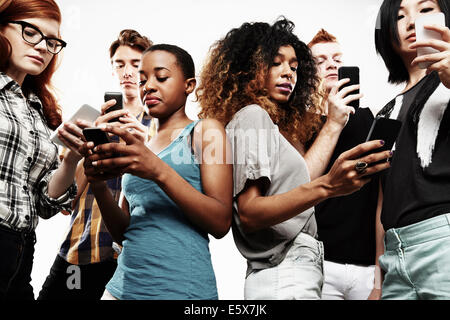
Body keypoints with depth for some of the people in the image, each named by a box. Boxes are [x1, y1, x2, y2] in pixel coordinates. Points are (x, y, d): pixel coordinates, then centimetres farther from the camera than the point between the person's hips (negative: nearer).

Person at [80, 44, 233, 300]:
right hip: (124, 286, 5)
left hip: (180, 288, -5)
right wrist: (99, 185, -6)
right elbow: (124, 233, 12)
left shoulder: (204, 131, 0)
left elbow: (221, 223, -11)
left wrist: (159, 171, -22)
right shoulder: (138, 144, 15)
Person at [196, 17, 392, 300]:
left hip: (300, 272, 10)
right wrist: (325, 187, -32)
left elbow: (296, 183, 10)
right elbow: (248, 215, -18)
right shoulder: (252, 116, -8)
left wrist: (333, 124, 19)